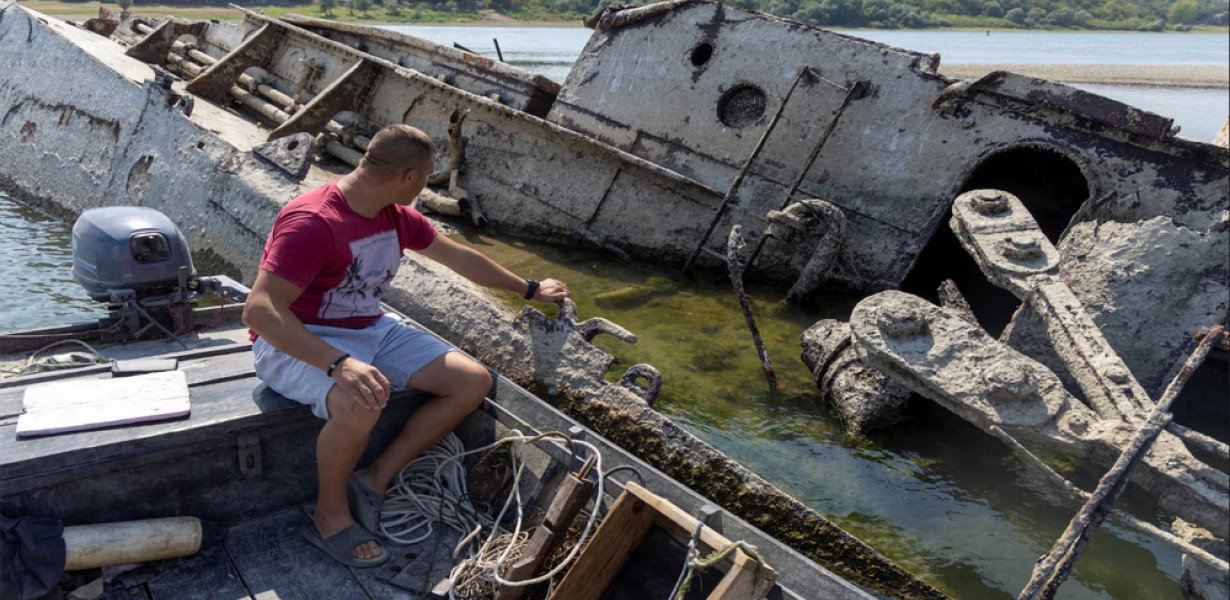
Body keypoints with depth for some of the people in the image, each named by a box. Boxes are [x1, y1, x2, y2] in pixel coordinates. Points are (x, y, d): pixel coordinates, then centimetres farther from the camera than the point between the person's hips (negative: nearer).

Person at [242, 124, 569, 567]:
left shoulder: (398, 217, 3)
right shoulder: (312, 222, -24)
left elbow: (458, 257, 18)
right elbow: (259, 310, -31)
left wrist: (529, 289, 26)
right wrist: (339, 364, -43)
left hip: (371, 331, 8)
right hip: (300, 344, -8)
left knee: (473, 382, -5)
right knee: (361, 404, -39)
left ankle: (373, 482, -1)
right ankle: (330, 514, -10)